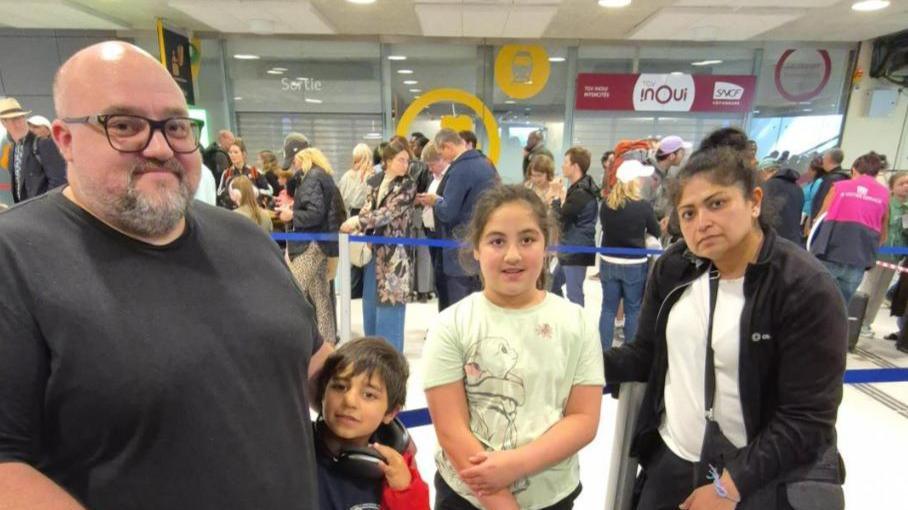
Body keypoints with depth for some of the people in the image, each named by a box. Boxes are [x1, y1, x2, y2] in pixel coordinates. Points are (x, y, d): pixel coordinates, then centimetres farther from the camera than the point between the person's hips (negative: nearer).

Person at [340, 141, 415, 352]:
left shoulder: (408, 186, -6)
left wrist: (358, 222, -21)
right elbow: (367, 208, 9)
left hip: (393, 251, -6)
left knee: (389, 303, -3)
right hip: (373, 248, 6)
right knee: (370, 302, 13)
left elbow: (388, 212, -17)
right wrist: (355, 225, -11)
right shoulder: (375, 181, 10)